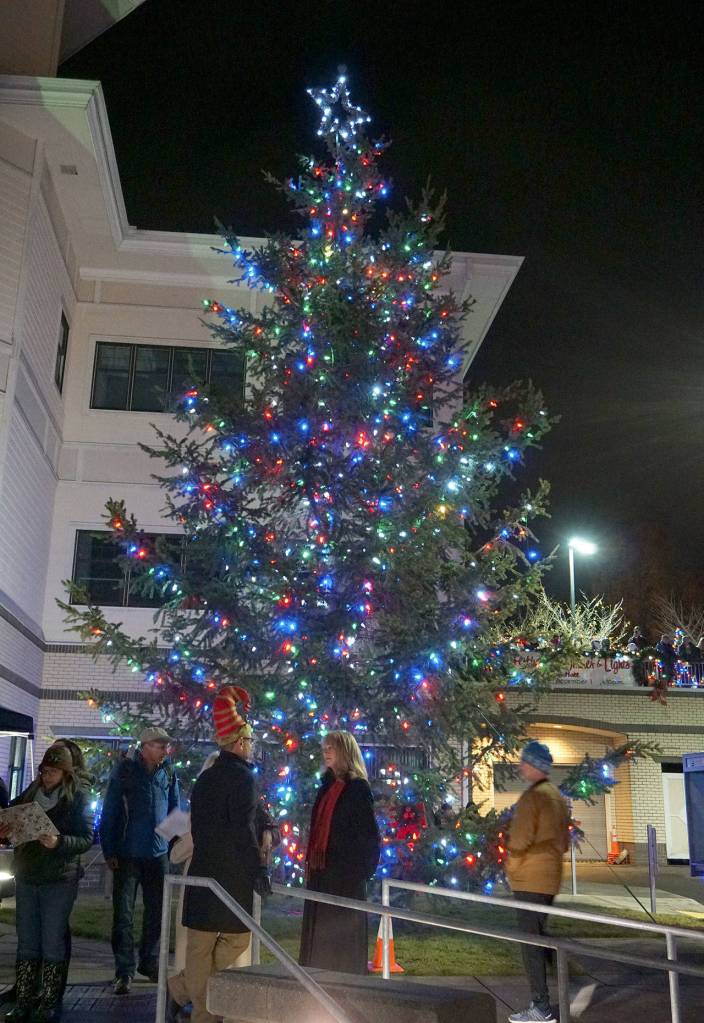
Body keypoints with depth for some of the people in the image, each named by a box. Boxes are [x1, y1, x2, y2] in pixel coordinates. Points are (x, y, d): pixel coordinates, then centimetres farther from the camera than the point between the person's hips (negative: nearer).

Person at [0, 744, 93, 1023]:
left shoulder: (76, 798, -5)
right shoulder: (30, 793, 7)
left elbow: (87, 839, -10)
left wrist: (59, 842, -25)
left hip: (59, 881, -4)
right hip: (26, 877, 4)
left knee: (52, 945, 2)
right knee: (26, 943, 9)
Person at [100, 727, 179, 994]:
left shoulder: (168, 774, 4)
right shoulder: (124, 771, -7)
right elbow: (109, 813, -5)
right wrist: (109, 851, -9)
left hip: (158, 854, 4)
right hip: (127, 855, -4)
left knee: (156, 912, 12)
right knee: (123, 914, 1)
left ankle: (150, 963, 27)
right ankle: (124, 971, 11)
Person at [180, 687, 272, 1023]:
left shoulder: (204, 778, 13)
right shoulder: (241, 775, -11)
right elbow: (243, 829, -17)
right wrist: (257, 870, -14)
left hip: (202, 870, 7)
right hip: (233, 875, -7)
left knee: (200, 945, 10)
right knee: (237, 938, 3)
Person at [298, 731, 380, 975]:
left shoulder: (358, 788, -9)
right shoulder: (328, 786, 13)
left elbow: (368, 833, -12)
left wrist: (363, 870, -15)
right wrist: (310, 862, 11)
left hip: (345, 872, -8)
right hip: (322, 872, 8)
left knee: (342, 931, 0)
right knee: (318, 932, 11)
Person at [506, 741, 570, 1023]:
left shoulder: (531, 797, -16)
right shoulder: (557, 796, 13)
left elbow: (520, 840, -19)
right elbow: (563, 839, 19)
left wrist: (512, 866, -4)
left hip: (529, 879, -9)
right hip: (550, 877, 9)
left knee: (530, 940, -5)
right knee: (539, 936, 16)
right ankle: (541, 998, 20)